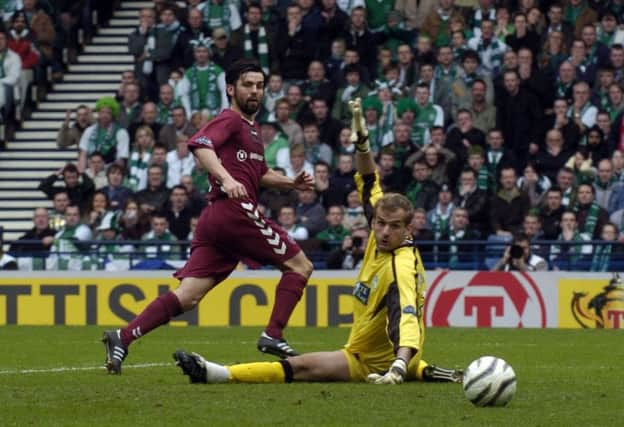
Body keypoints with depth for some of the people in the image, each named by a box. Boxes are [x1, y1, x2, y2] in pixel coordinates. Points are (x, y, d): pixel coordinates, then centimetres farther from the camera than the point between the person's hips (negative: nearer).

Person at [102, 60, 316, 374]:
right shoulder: (231, 120, -1)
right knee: (300, 266, 1)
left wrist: (292, 182, 27)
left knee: (187, 297, -3)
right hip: (236, 210, -9)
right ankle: (273, 335, -7)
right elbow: (200, 144, -20)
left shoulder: (252, 129, 29)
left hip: (214, 219, 9)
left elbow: (260, 174, 42)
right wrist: (226, 178, -34)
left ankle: (123, 338, -13)